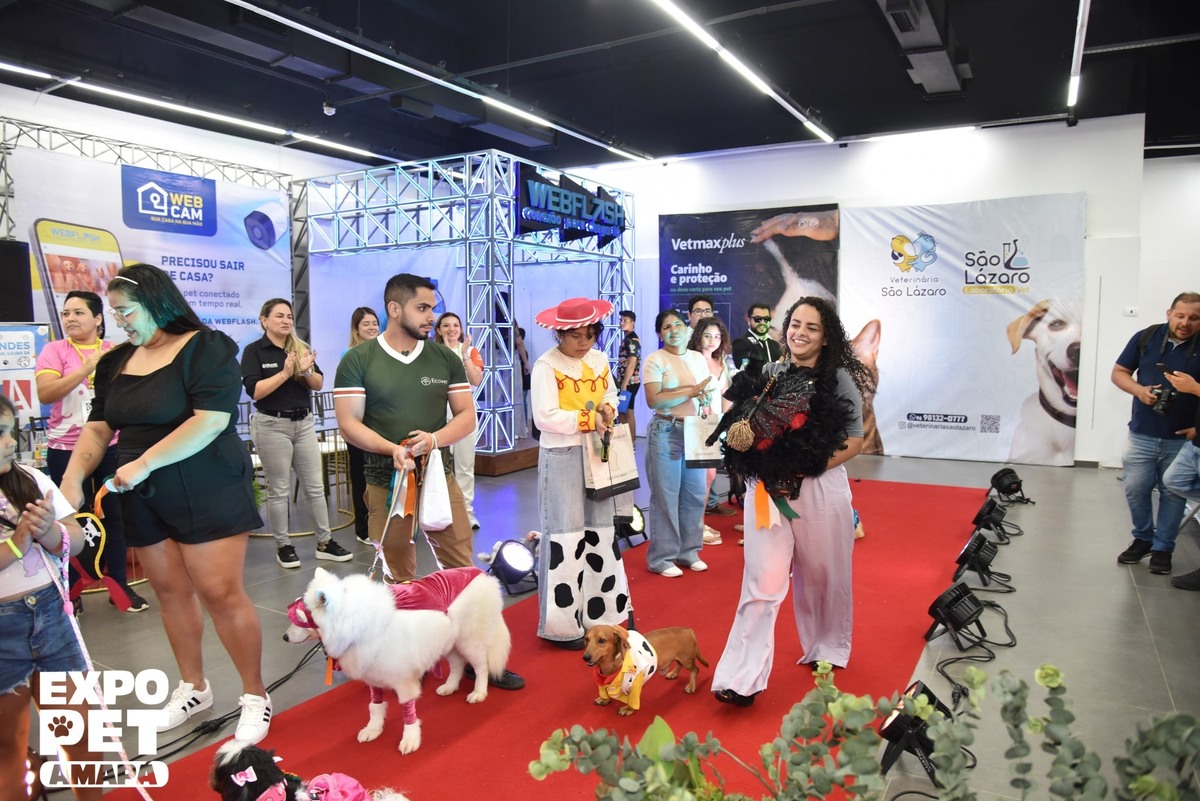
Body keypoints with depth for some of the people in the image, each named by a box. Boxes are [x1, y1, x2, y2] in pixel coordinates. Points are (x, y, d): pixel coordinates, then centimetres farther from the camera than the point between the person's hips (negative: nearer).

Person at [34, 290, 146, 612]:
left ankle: (120, 585, 18)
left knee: (115, 517, 7)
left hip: (111, 447, 2)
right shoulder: (54, 350, -1)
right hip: (67, 449, -2)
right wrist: (86, 368, -20)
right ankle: (71, 591, 20)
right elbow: (45, 393, -15)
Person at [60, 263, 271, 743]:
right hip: (144, 500, 7)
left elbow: (211, 421, -21)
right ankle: (193, 687, 30)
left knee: (221, 593, -7)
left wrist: (143, 464, -22)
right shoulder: (117, 363, 12)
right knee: (170, 591, 13)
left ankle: (255, 696, 7)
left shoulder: (205, 348, -11)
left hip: (206, 492, -7)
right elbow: (98, 429, 12)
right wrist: (72, 479, -5)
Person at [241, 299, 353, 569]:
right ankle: (283, 546, 16)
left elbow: (319, 384, 6)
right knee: (279, 490, 4)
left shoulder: (301, 348, 8)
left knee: (315, 486, 7)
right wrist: (285, 373, -21)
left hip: (304, 423, 5)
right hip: (271, 425, -4)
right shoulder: (254, 351, -5)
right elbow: (254, 391, -15)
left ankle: (325, 542, 15)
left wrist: (306, 371, -13)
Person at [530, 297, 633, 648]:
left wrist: (607, 408, -4)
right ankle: (562, 623, 9)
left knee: (600, 531, 12)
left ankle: (599, 611, 26)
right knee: (565, 536, -3)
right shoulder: (546, 365, -13)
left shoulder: (600, 360, 7)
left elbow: (611, 393, 19)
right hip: (561, 458, -6)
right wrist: (588, 420, -16)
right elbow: (545, 418, -19)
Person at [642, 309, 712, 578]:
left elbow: (706, 393, 18)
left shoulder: (698, 358, 12)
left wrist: (707, 397, -7)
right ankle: (661, 557, 11)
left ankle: (688, 551, 24)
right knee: (666, 496, 0)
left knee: (694, 494, 9)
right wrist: (691, 392, -21)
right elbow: (653, 400, -18)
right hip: (666, 433, -6)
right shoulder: (654, 360, -7)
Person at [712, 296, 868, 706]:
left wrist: (806, 470, -15)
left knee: (822, 575, 14)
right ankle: (742, 678, -1)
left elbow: (854, 440, -4)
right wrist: (764, 470, -7)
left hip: (821, 489, -1)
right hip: (769, 489, 1)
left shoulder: (839, 378, -2)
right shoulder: (769, 375, 6)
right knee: (764, 581, -4)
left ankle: (827, 650, 39)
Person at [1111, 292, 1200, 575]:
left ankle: (1162, 547, 22)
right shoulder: (1146, 338, 0)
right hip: (1142, 435, 1)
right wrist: (1139, 390, -13)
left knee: (1173, 494, 8)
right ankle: (1143, 538, 27)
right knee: (1135, 490, 6)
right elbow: (1119, 372, 6)